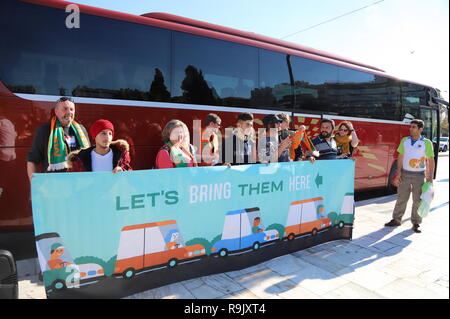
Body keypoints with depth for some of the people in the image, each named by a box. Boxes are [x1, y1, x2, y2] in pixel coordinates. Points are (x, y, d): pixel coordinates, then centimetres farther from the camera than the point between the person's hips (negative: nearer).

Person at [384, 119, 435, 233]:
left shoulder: (426, 143, -4)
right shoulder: (404, 140, 4)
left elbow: (431, 161, -3)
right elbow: (400, 157, 6)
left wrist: (430, 177, -8)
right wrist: (398, 172, -1)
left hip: (419, 175, -2)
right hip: (405, 174, 2)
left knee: (418, 200, 4)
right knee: (401, 198, 8)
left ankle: (416, 223, 16)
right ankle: (396, 219, 19)